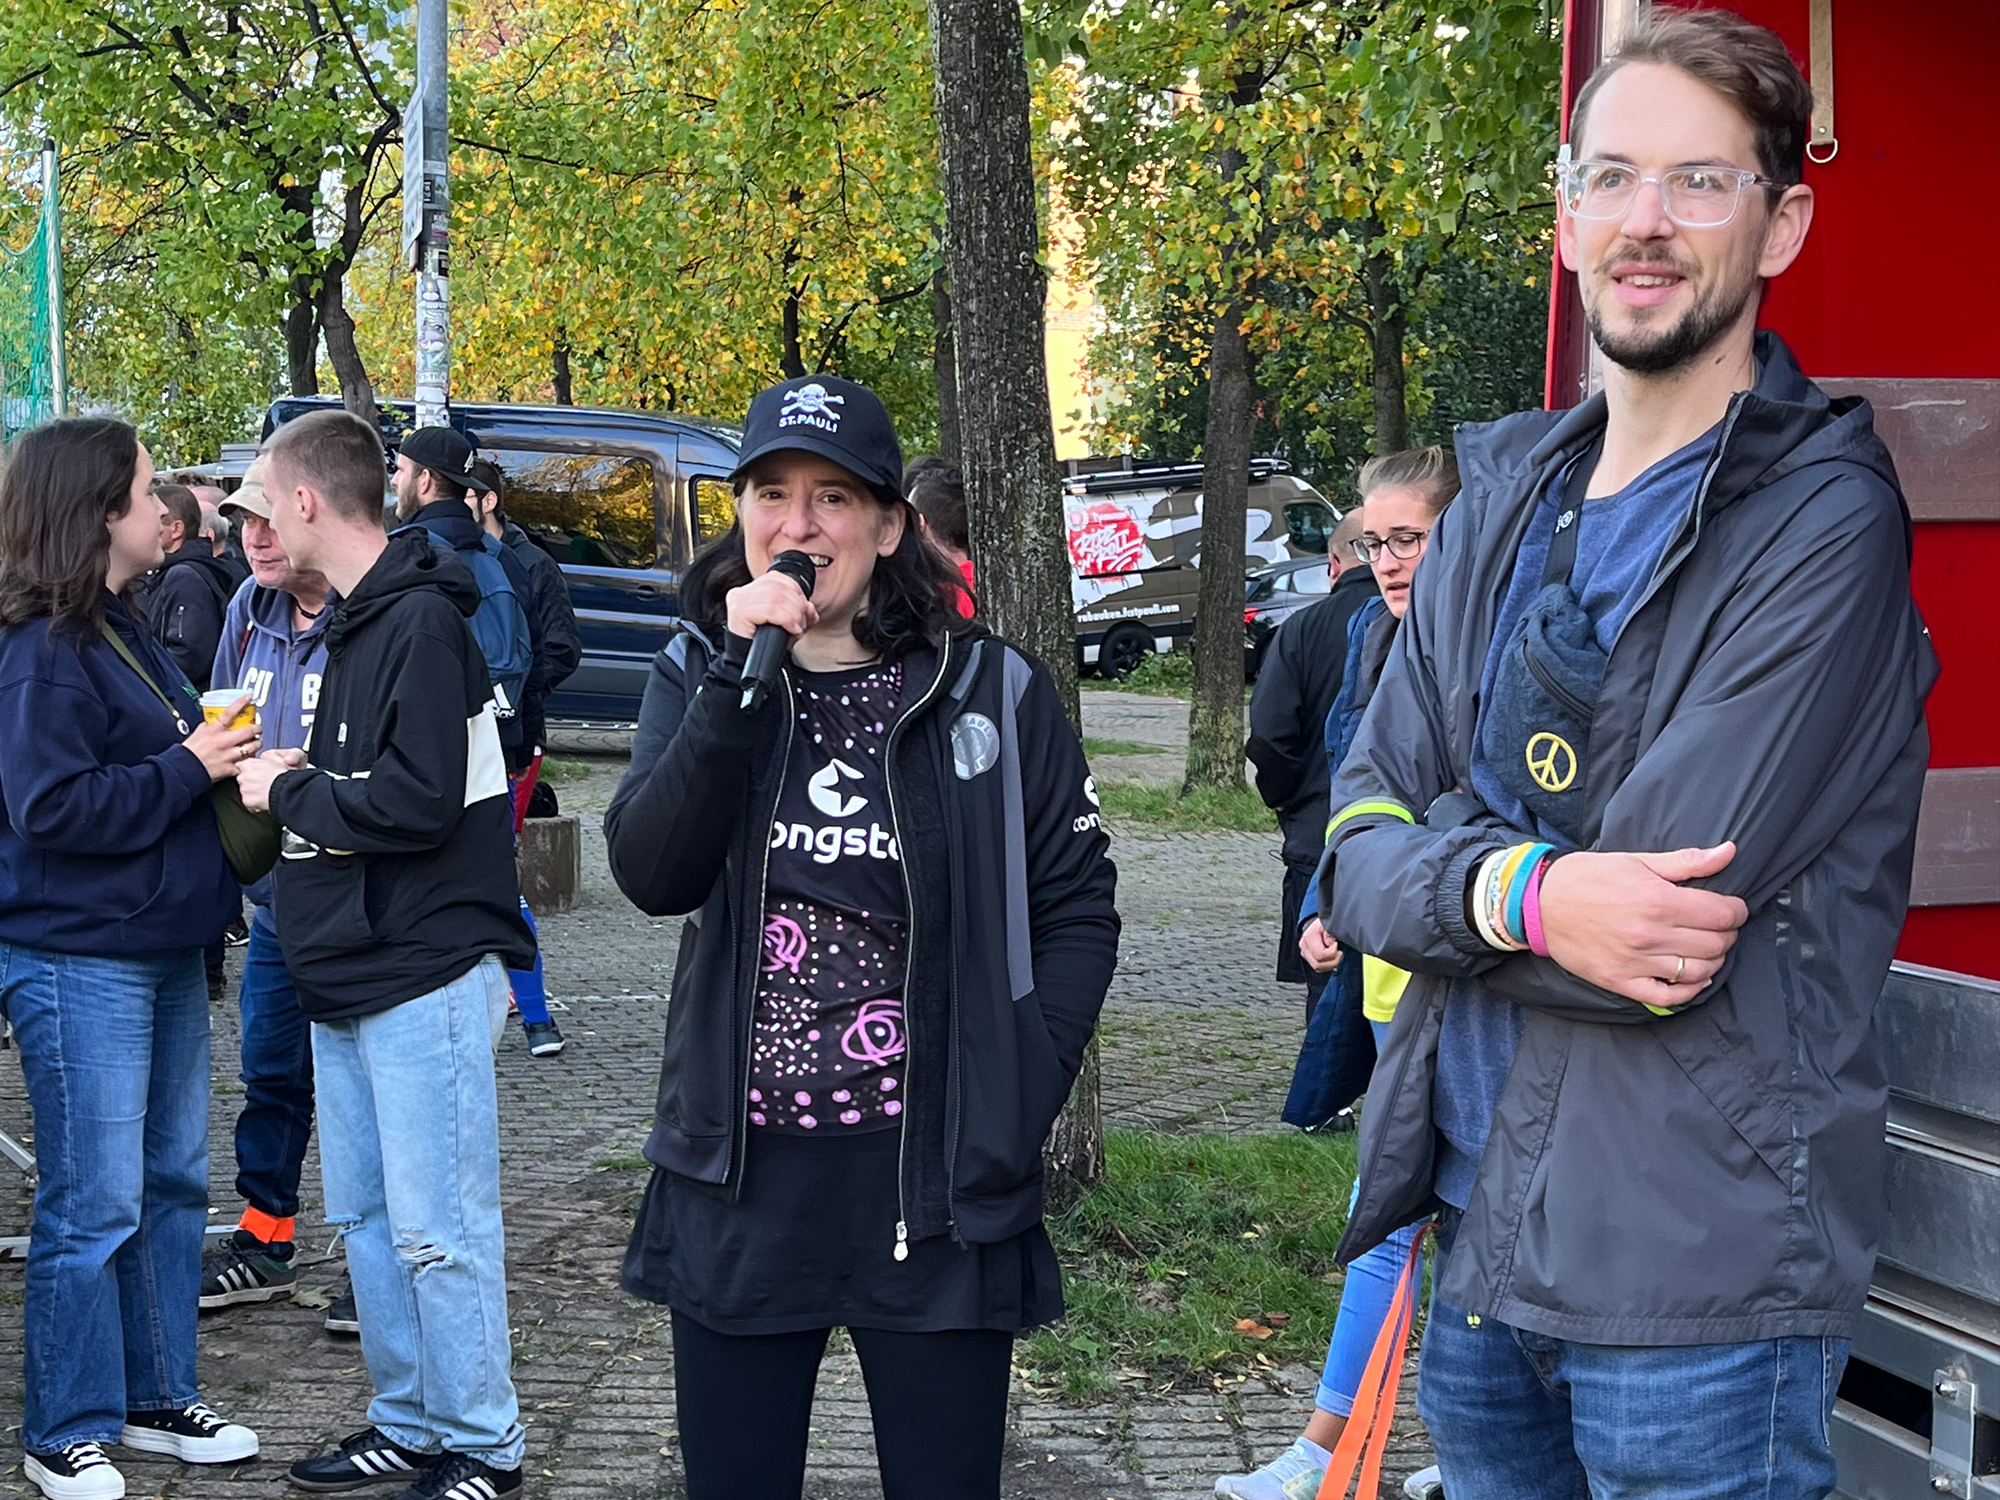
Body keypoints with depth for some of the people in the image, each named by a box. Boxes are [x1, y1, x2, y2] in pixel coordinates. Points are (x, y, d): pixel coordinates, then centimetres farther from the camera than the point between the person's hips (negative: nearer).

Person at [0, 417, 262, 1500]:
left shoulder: (123, 632, 13)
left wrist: (219, 752, 4)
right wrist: (188, 768, -18)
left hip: (164, 950, 9)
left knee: (173, 1181, 15)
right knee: (95, 1205, -2)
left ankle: (157, 1398, 27)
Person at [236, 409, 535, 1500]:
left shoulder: (422, 622, -15)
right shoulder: (355, 622, 15)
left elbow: (420, 800, -23)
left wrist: (289, 791, -11)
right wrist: (304, 777, 4)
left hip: (423, 977, -10)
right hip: (351, 971, 10)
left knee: (437, 1229, -3)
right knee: (365, 1215, 15)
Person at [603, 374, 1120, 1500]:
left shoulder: (990, 690, -2)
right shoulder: (698, 678, 4)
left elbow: (1076, 908, 2)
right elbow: (653, 877, -12)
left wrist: (1018, 1101, -8)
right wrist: (742, 679, -20)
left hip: (935, 1183, -2)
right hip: (740, 1177, 2)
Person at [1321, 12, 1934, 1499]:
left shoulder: (1821, 516, -12)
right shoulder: (1503, 501, 9)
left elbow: (1661, 943, -20)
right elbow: (1360, 852, 2)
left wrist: (1447, 857, -5)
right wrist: (1525, 897, -18)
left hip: (1697, 1273, -6)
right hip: (1479, 1239, 6)